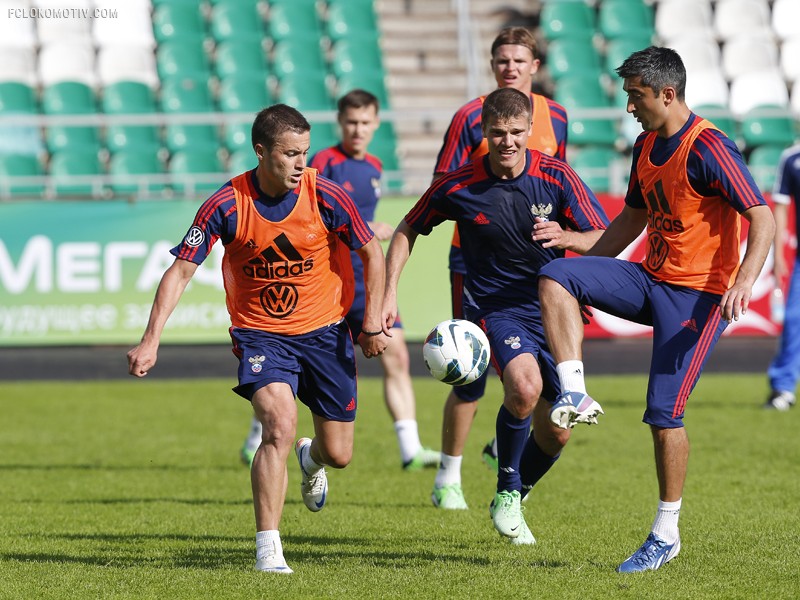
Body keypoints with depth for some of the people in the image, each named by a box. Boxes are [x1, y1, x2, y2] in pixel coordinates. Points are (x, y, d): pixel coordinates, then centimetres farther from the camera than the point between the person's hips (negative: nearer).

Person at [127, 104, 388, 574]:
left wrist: (373, 322, -4)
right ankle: (268, 547, -19)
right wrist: (151, 340, -20)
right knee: (279, 426, -26)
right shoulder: (226, 206, -17)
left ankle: (311, 459, 47)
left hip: (324, 330, 2)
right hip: (260, 333, -2)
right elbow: (181, 270, -13)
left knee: (339, 454, 6)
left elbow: (372, 253, 0)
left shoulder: (326, 197, -14)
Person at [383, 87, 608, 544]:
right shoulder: (459, 186, -8)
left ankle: (513, 500, 34)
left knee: (556, 432, 3)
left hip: (551, 308, 3)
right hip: (495, 306, -3)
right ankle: (508, 492, -11)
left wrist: (566, 237, -29)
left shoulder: (557, 177, -8)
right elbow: (408, 231, 8)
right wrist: (390, 293, -2)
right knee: (525, 384, -33)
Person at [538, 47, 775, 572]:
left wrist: (743, 282, -35)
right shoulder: (646, 146, 10)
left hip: (698, 293, -8)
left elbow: (763, 219, -20)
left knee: (664, 412, -10)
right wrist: (584, 273, 21)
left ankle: (667, 535, 1)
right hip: (652, 278, 8)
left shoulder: (708, 148, -17)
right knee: (555, 278, -9)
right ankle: (574, 394, -16)